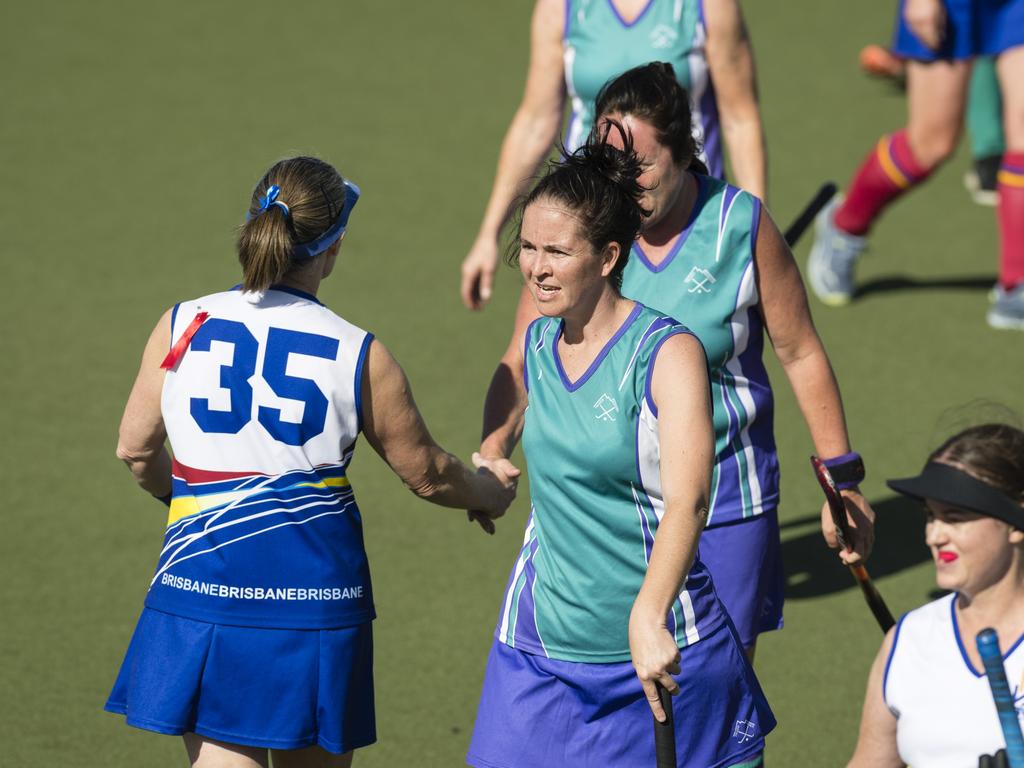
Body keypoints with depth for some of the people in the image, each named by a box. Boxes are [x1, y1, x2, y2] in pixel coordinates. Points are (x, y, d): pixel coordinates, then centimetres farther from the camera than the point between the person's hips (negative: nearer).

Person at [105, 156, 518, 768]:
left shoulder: (183, 326, -1)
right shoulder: (360, 356, -5)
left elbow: (136, 448, 10)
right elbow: (426, 473, 7)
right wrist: (492, 494, 29)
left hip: (203, 575, 1)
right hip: (316, 591, -1)